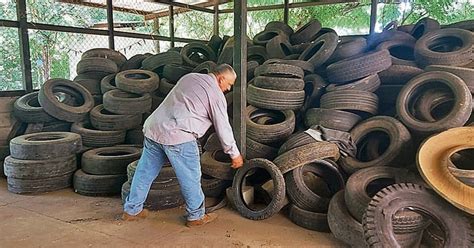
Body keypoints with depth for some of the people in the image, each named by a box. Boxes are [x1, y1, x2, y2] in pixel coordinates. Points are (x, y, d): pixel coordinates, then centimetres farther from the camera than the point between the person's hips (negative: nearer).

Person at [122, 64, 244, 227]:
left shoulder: (189, 77, 20)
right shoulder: (215, 94, -2)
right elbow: (223, 127, 0)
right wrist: (235, 154, 11)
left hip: (152, 127, 8)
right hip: (177, 136, -8)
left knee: (145, 171, 18)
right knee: (190, 177, 7)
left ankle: (132, 210, 31)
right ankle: (196, 216, 20)